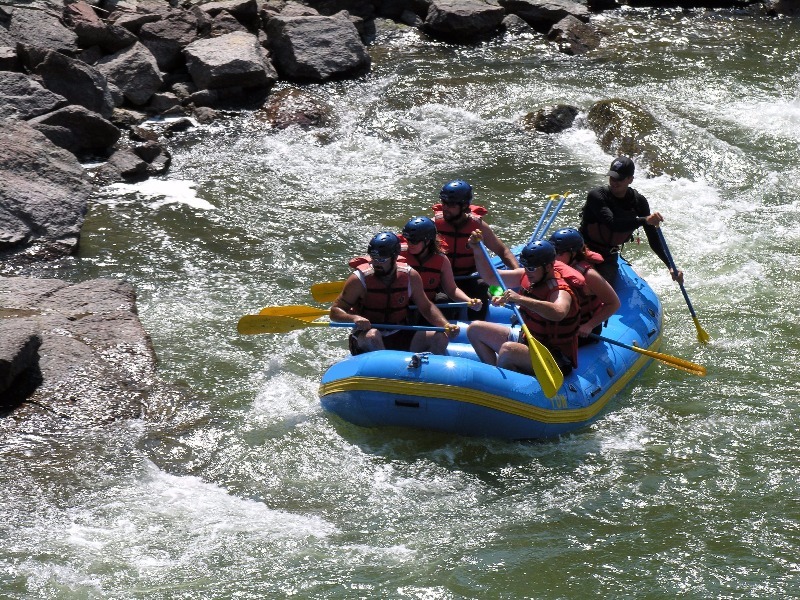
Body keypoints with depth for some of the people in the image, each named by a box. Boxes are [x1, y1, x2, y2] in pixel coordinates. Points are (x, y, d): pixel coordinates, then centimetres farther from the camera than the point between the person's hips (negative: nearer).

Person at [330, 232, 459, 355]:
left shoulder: (410, 277, -2)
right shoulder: (360, 279, -12)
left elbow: (426, 308, 10)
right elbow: (335, 311, -9)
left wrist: (446, 325, -7)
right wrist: (353, 318, -30)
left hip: (399, 339, 4)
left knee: (440, 338, -14)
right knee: (372, 335, -38)